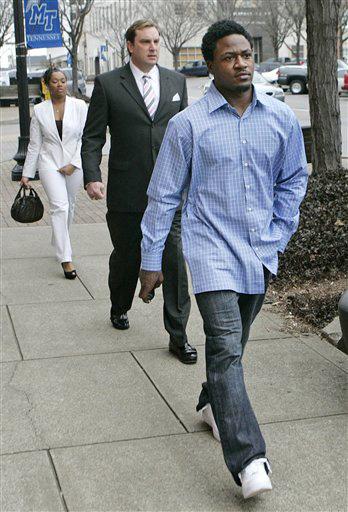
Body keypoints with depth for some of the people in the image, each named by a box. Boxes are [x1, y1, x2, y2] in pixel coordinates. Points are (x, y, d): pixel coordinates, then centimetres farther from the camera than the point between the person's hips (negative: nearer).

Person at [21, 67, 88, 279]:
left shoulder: (79, 106, 0)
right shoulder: (40, 110, 2)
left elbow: (86, 137, -2)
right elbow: (34, 144, 6)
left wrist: (73, 164, -10)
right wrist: (27, 174, 6)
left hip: (74, 165, 2)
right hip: (50, 164, -1)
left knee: (69, 206, 13)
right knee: (59, 206, -14)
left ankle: (59, 244, 37)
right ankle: (66, 258, -16)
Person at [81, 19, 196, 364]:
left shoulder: (176, 81, 9)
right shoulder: (108, 84, 0)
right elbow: (92, 136, -1)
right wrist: (91, 176, -14)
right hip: (126, 193, -1)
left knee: (174, 261, -4)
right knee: (125, 257, 15)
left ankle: (178, 335, 4)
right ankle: (119, 308, 43)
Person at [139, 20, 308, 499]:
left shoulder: (281, 119, 3)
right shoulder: (188, 124, -6)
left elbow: (294, 177, 18)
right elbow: (164, 194, 0)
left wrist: (278, 234, 10)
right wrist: (151, 261, 1)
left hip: (260, 252, 4)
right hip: (211, 248, -4)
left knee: (233, 342, 17)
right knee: (225, 345, -15)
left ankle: (213, 403, 43)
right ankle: (247, 458, -18)